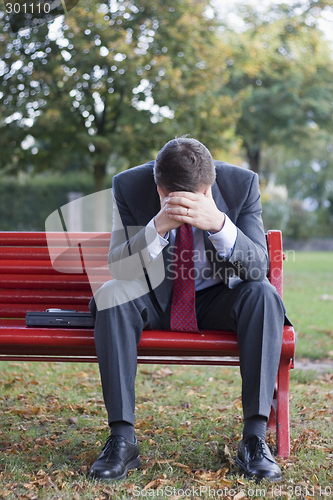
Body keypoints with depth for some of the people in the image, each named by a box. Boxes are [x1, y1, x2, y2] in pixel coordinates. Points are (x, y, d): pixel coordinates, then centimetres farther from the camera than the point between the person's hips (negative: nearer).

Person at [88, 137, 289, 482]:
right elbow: (118, 268, -19)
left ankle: (254, 438, -26)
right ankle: (122, 438, -25)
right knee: (109, 295, -30)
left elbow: (258, 267, -21)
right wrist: (158, 226, -37)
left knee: (263, 295, -30)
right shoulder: (129, 186, -16)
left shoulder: (242, 184, -16)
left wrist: (219, 223, -40)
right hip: (153, 299, 0)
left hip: (216, 301, 0)